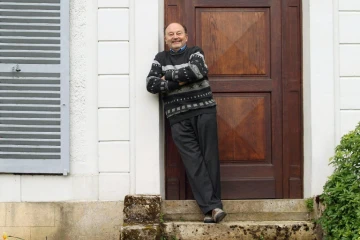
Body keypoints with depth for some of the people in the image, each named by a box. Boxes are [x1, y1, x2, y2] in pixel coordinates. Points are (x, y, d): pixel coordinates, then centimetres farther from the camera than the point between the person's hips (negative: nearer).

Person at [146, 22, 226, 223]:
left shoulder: (195, 52, 10)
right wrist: (179, 81, -8)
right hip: (178, 117, 1)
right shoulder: (161, 58, 15)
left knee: (210, 157, -3)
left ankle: (210, 207, 1)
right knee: (193, 161, -9)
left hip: (204, 111, -1)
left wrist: (169, 75, -5)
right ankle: (213, 206, -13)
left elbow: (198, 70, -12)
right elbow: (151, 85, 1)